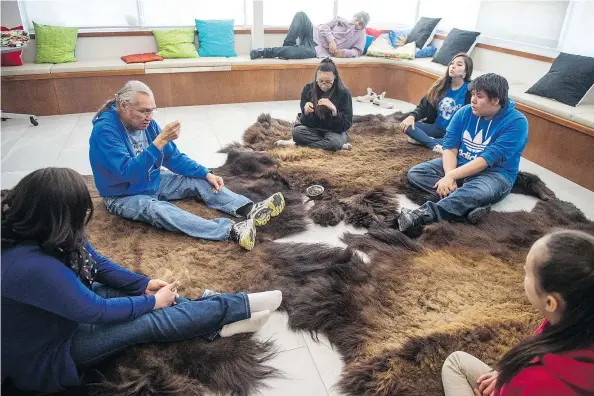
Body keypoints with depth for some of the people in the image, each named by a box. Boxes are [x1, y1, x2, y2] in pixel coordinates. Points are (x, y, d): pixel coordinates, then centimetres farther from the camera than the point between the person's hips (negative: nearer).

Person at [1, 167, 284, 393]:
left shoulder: (48, 237, -11)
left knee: (136, 293, -6)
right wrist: (153, 301, -15)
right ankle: (239, 306, -8)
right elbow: (99, 310, -29)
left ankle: (219, 321, -4)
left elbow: (99, 265, 3)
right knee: (151, 321, -16)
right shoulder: (31, 267, -39)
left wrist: (145, 284, -5)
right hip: (46, 356, -8)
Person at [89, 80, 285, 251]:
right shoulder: (104, 131, -25)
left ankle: (249, 210, -25)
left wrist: (206, 174, -8)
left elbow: (174, 158, 3)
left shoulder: (147, 124, -3)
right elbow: (129, 172, -35)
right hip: (123, 197, -8)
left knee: (198, 181, -7)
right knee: (156, 209, -36)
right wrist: (160, 140, -42)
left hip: (152, 183, 8)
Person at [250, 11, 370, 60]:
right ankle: (288, 46, -20)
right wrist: (331, 39, -13)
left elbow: (358, 51, 7)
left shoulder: (361, 34, 12)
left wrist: (345, 52, -14)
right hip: (313, 35, 3)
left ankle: (265, 52, -26)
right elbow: (324, 27, 7)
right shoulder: (341, 20, 15)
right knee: (301, 15, -27)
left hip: (318, 50, -3)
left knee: (300, 52, -38)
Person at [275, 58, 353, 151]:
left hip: (335, 131, -3)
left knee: (334, 141, -37)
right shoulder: (308, 89, -10)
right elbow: (305, 122, -7)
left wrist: (334, 109, -32)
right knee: (297, 131, -28)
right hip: (314, 129, 3)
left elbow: (347, 125, -17)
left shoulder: (343, 92, -17)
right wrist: (306, 112, -30)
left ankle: (297, 144, -16)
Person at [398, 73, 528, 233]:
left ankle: (422, 214, -47)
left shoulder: (516, 122, -17)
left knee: (478, 191, -41)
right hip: (458, 165, 6)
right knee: (415, 173, -14)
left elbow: (487, 160, -24)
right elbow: (450, 148, -9)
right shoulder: (464, 112, -2)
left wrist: (451, 176, -30)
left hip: (494, 173, -6)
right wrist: (449, 176, -27)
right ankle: (471, 204, -29)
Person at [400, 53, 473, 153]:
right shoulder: (441, 85, 4)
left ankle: (423, 139, -29)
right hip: (436, 128, 4)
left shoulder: (470, 91, -10)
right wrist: (412, 116, -16)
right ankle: (435, 145, -30)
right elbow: (424, 106, 4)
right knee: (407, 125, -16)